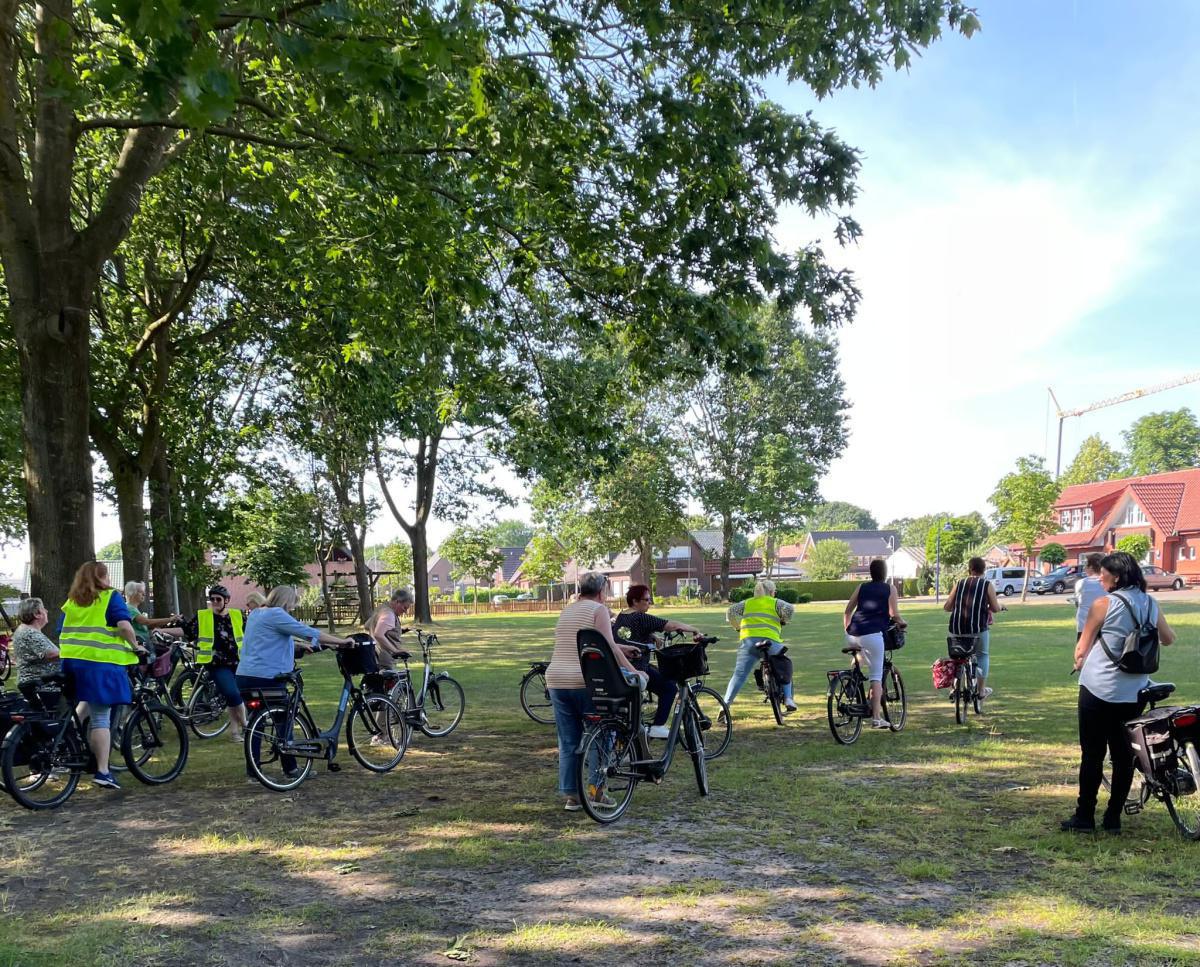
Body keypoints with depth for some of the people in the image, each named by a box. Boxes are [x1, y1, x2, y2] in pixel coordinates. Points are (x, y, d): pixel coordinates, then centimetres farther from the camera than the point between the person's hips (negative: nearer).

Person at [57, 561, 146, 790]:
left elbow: (62, 634, 17)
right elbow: (124, 625, -13)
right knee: (101, 718, -3)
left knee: (88, 701, 30)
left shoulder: (71, 602, 15)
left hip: (71, 660, 6)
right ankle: (103, 772, -3)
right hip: (101, 662, -5)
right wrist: (136, 646, 0)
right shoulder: (110, 597, -2)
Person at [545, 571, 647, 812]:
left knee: (568, 742, 10)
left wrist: (622, 651, 30)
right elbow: (609, 646, -13)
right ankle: (596, 789, 11)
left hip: (556, 680, 6)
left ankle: (571, 796, 12)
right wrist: (633, 670, -10)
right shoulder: (599, 609, -3)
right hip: (584, 681, -6)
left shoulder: (566, 610, 18)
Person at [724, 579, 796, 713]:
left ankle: (725, 705, -9)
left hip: (748, 640, 2)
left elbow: (731, 613, 8)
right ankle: (788, 699, 14)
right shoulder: (775, 602, 14)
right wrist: (783, 621, 13)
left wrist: (737, 627, 19)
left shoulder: (747, 603, 21)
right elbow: (789, 609, -4)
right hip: (770, 641, -1)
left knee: (739, 675, 2)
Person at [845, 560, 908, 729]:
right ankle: (876, 717, -6)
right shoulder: (890, 588, 8)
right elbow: (894, 614, 0)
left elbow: (847, 611, 17)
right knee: (876, 676, -1)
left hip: (852, 634, 5)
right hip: (872, 634, -4)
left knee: (857, 662, 34)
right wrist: (902, 623, 19)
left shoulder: (861, 587, 18)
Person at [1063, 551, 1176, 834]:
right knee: (1124, 755, 12)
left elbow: (1082, 647, -4)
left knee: (1092, 754, 3)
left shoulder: (1103, 604, -11)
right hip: (1134, 692, 5)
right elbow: (1168, 638, 20)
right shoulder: (1151, 604, 3)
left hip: (1098, 689, -5)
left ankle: (1084, 817, 8)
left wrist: (1079, 663, 15)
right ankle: (1114, 818, 18)